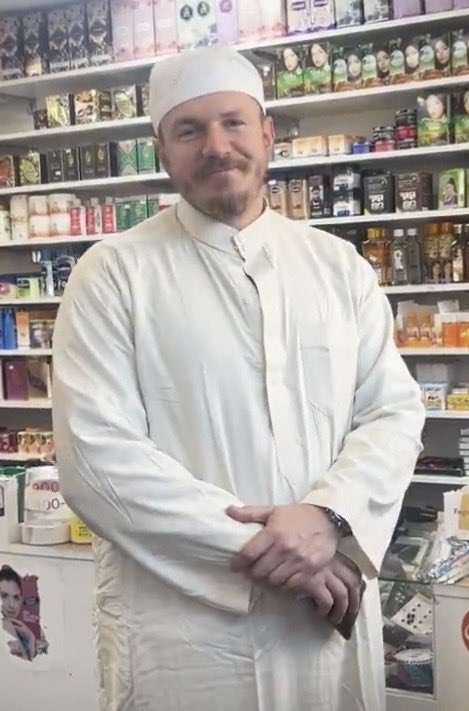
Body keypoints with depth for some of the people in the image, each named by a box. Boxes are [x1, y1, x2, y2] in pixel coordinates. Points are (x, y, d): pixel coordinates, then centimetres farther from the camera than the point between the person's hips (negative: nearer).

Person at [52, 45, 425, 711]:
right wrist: (261, 549, -17)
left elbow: (394, 412, 3)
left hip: (331, 619, 4)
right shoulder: (112, 274, -5)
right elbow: (95, 454, -13)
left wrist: (328, 515, -16)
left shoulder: (339, 266, 6)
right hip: (179, 628, -3)